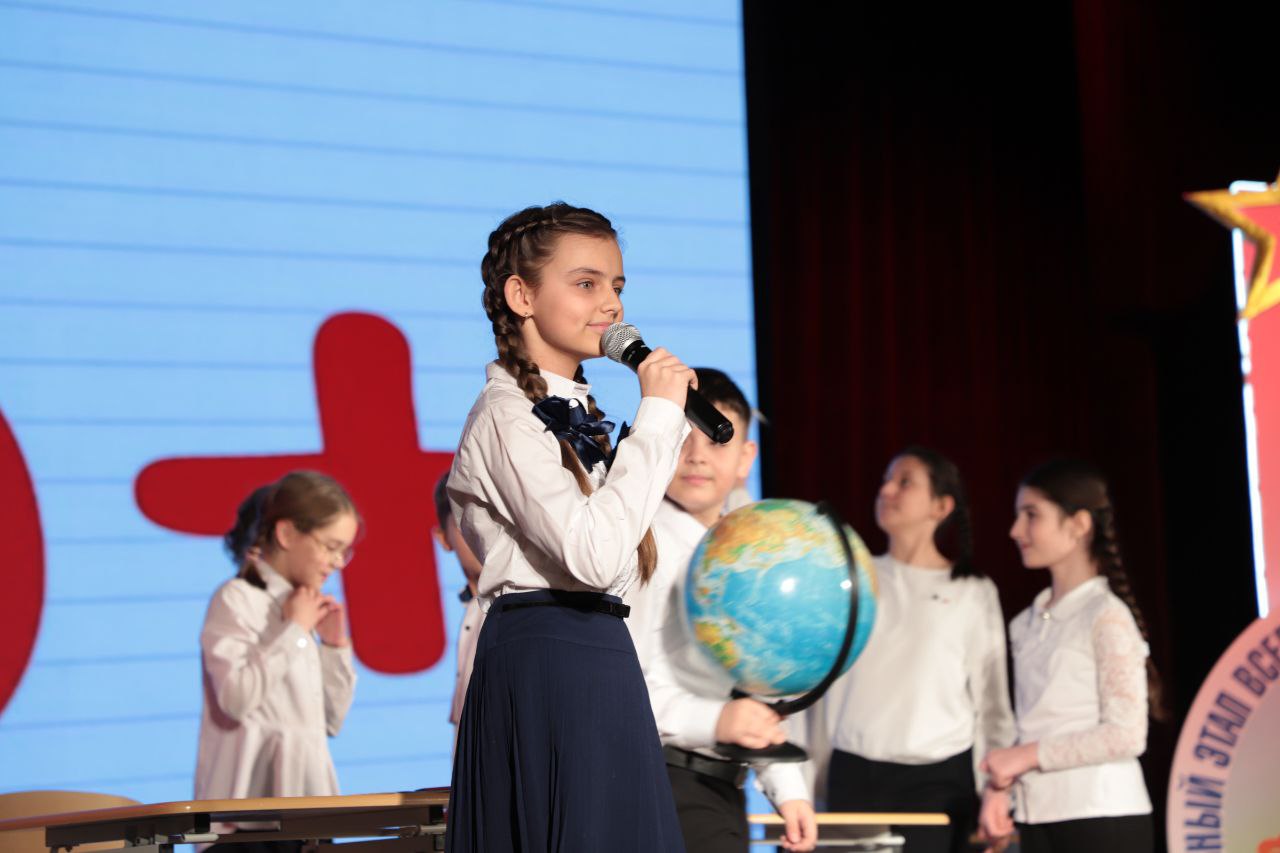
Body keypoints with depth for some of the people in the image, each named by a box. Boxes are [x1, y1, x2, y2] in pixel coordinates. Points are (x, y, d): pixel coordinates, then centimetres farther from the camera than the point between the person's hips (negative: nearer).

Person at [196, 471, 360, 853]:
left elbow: (330, 721, 20)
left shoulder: (300, 608, 16)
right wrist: (294, 631, -13)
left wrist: (335, 646, 7)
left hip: (303, 811, 8)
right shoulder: (237, 600, -8)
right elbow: (236, 698, -24)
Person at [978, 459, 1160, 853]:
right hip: (1039, 820, 7)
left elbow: (1126, 734, -13)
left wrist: (1030, 755, -12)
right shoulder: (1027, 624, 13)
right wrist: (998, 785, 0)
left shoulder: (1107, 617, -8)